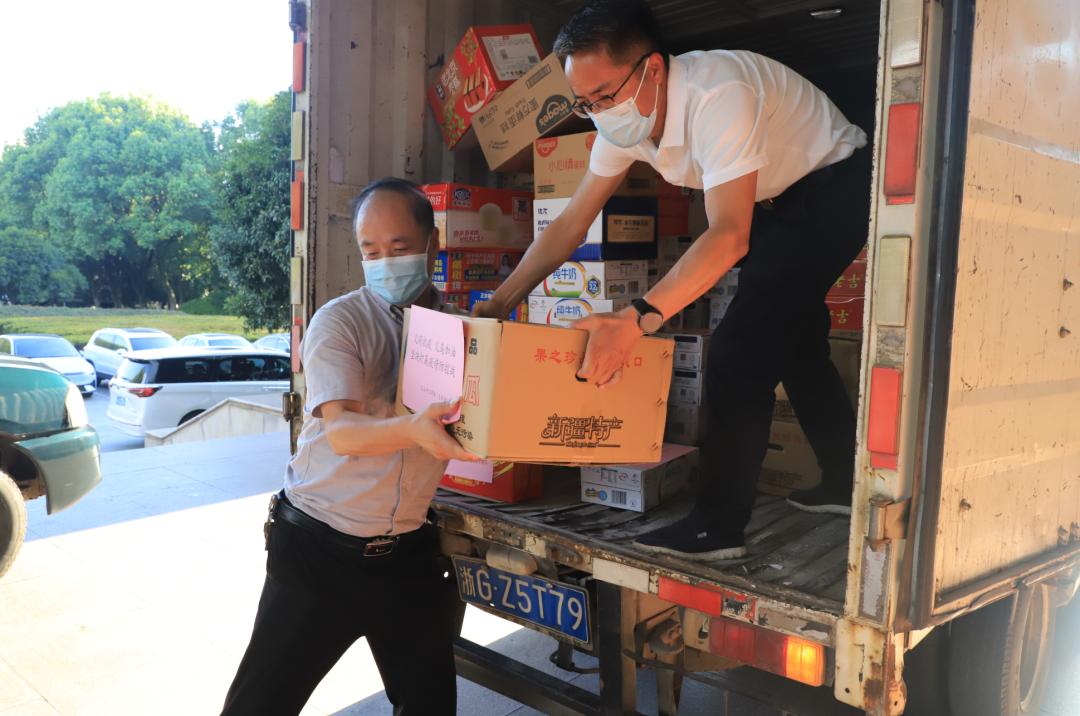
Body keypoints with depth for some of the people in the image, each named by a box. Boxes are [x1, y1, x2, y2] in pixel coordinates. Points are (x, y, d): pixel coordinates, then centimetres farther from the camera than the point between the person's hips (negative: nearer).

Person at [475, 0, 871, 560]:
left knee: (741, 345, -19)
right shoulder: (625, 117, -10)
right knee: (790, 336, 17)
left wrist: (635, 321, -53)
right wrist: (497, 304, -10)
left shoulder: (717, 95, -36)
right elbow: (571, 224, -6)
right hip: (776, 202, 9)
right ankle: (844, 483, 34)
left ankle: (718, 527, -10)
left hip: (834, 185, -9)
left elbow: (729, 237, -44)